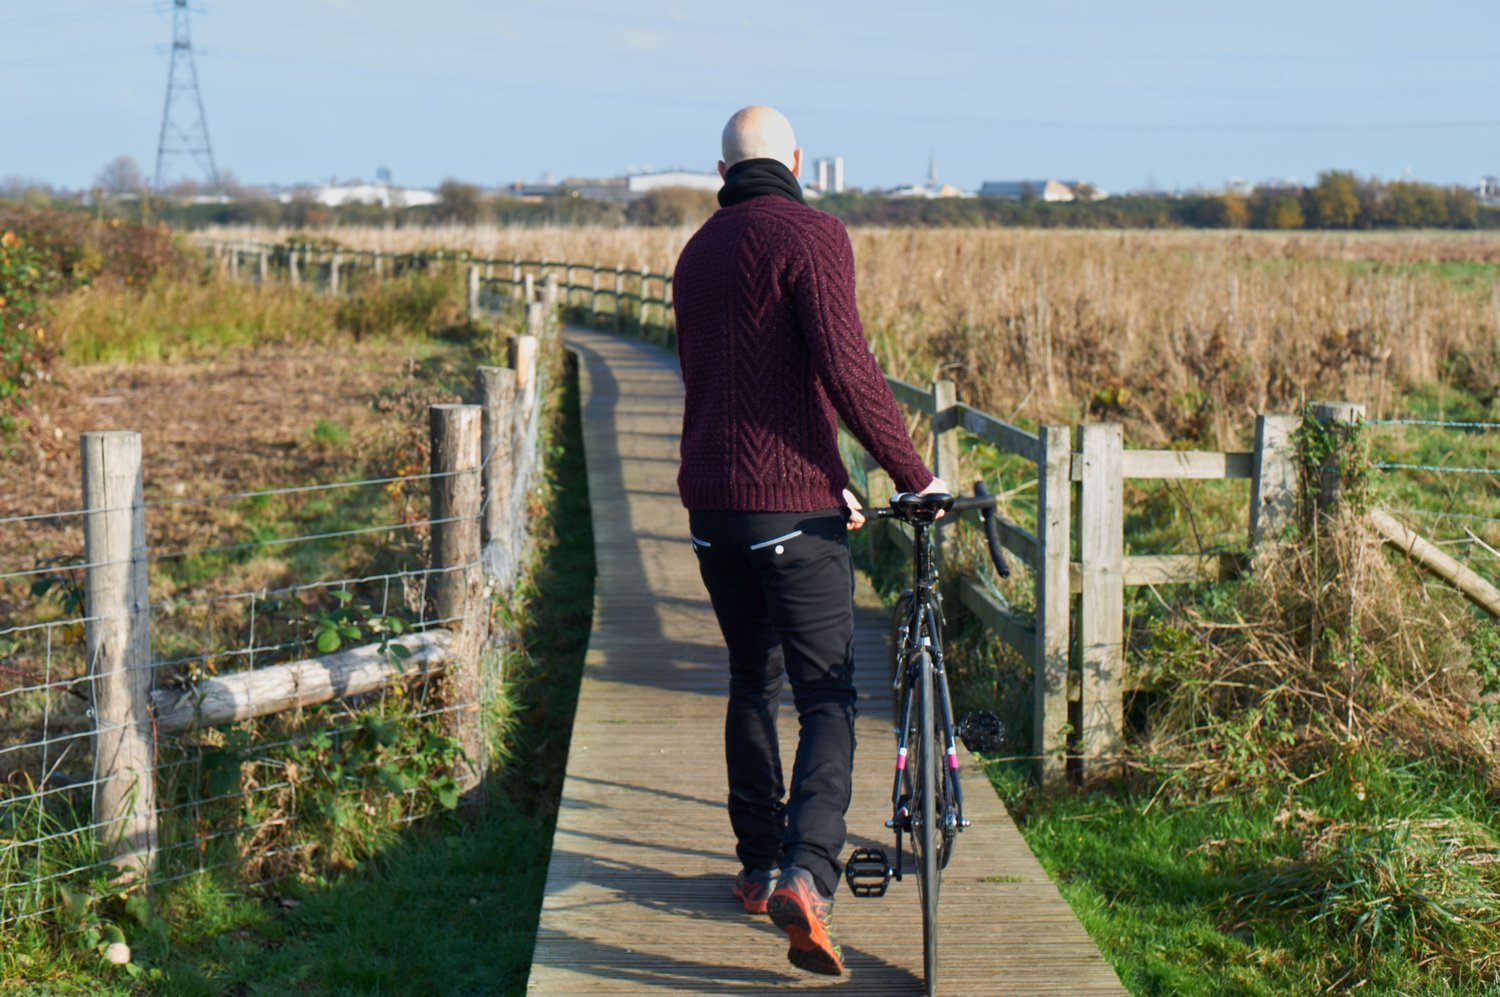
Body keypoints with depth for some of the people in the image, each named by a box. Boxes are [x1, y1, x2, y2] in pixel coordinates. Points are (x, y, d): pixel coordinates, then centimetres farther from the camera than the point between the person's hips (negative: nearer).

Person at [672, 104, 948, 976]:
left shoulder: (698, 253, 17)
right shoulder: (812, 235, -7)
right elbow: (848, 372, -18)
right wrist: (916, 476, -9)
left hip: (710, 503, 7)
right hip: (791, 508, -6)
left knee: (753, 683, 19)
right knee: (828, 700, -3)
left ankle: (760, 864, 25)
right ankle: (805, 876, -19)